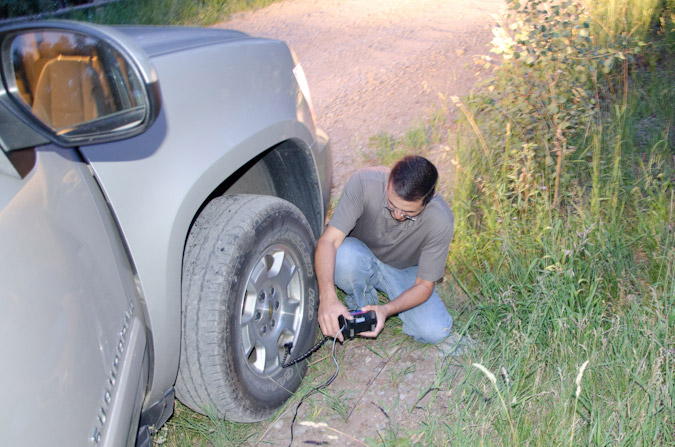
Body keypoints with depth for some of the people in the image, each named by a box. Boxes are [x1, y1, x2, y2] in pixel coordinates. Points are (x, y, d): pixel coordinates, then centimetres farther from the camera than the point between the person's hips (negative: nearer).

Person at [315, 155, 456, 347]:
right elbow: (329, 240, -33)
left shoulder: (441, 221, -29)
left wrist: (386, 310, -38)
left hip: (406, 272, 1)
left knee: (435, 331, -22)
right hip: (362, 260, 0)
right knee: (343, 254, -37)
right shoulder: (364, 182, -32)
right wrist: (327, 296, -49)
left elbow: (424, 285, -19)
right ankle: (361, 303, -4)